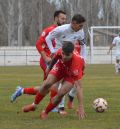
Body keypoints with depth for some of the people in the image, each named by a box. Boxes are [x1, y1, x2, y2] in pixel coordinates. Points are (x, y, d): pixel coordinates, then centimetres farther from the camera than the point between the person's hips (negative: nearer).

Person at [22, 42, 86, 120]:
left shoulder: (76, 63, -45)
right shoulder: (60, 52, -34)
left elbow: (78, 87, -46)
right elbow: (55, 58, -5)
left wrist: (81, 107, -49)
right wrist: (49, 68, 14)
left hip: (72, 74, -3)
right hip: (60, 67, 3)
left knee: (61, 93, -20)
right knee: (47, 84, -17)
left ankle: (45, 113, 3)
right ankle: (34, 105, 5)